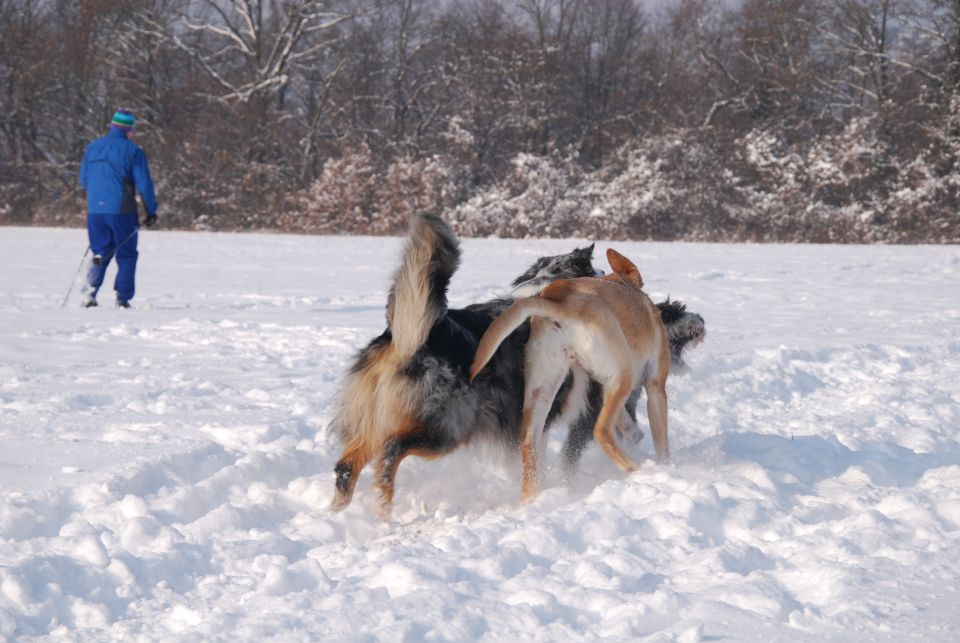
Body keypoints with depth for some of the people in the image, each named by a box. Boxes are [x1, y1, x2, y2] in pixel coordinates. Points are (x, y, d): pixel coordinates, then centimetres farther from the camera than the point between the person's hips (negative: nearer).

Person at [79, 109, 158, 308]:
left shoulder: (92, 148, 7)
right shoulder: (132, 151, -7)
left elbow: (83, 180, 15)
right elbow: (144, 183, -8)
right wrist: (151, 210, 2)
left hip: (95, 211, 4)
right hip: (121, 210, -4)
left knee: (101, 252, 14)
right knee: (127, 256, 8)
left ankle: (91, 289, -8)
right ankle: (123, 298, 2)